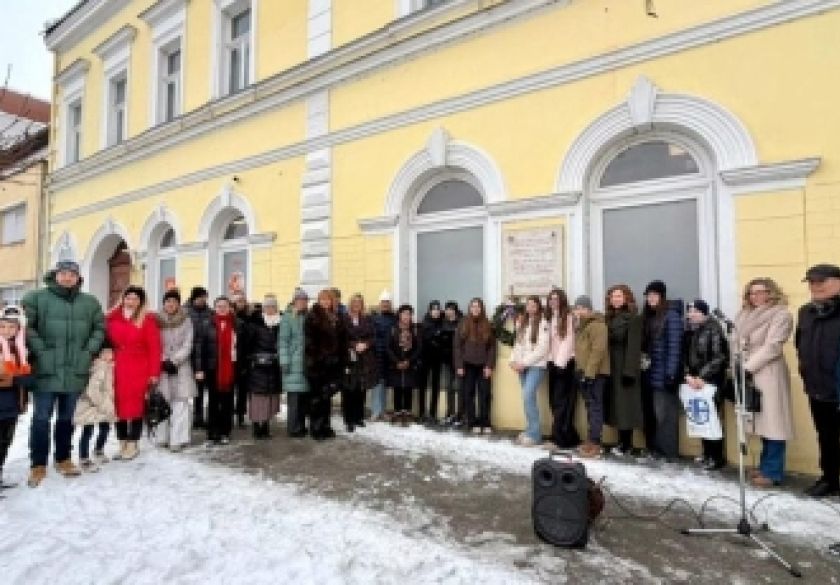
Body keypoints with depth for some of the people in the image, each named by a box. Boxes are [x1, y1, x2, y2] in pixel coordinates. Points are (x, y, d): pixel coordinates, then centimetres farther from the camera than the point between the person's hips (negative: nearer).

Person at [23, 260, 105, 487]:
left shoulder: (90, 303, 8)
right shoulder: (37, 298, -2)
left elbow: (99, 328, 11)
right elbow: (27, 326, -6)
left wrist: (89, 351, 0)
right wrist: (40, 350, -13)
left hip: (76, 371, 3)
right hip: (46, 370, -3)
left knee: (67, 418, 14)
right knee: (41, 418, 2)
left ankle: (63, 459, 28)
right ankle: (38, 464, 16)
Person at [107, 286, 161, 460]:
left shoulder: (147, 320, -2)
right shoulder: (113, 318, 10)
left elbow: (154, 348, -6)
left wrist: (154, 373, -10)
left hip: (139, 370, -4)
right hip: (118, 369, 4)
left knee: (136, 406, 2)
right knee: (118, 406, 9)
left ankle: (132, 445, 12)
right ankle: (122, 444, 21)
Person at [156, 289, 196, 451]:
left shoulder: (186, 321, 3)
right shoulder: (158, 320, 6)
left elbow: (187, 346, -1)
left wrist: (174, 361, -11)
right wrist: (163, 361, -9)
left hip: (181, 367, -1)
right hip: (162, 367, 1)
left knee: (180, 404, -4)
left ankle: (178, 439, -1)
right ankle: (163, 437, 12)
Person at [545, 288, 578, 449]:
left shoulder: (569, 317, -5)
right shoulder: (549, 318, 16)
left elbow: (569, 341, -10)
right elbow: (548, 341, 13)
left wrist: (561, 361, -13)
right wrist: (551, 360, 5)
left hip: (565, 362, -7)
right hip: (553, 362, 7)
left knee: (562, 399, -7)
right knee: (553, 399, 5)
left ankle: (561, 436, -3)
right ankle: (563, 435, 12)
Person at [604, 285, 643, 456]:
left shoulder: (633, 318, -7)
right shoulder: (610, 318, 14)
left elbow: (633, 347, -14)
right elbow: (606, 343, 11)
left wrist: (629, 371, -20)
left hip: (625, 367, -7)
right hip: (612, 367, 7)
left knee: (625, 405, -3)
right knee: (616, 404, 8)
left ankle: (626, 445, 4)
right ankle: (622, 443, 15)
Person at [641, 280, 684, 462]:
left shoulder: (672, 316, -8)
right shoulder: (648, 317, 12)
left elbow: (674, 346, -14)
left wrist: (671, 374, -17)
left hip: (663, 375, -6)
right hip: (650, 375, 6)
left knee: (666, 413, 1)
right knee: (650, 413, 11)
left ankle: (670, 453, 11)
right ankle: (654, 449, 21)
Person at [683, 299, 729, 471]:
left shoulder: (713, 329, -8)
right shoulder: (690, 331, 10)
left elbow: (719, 357, -13)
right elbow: (685, 355, 11)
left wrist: (702, 377, -14)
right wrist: (688, 375, -2)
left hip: (712, 381, -6)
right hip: (695, 380, 6)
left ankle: (717, 457, 11)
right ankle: (707, 454, 20)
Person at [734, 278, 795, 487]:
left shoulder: (781, 315, -5)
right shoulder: (745, 315, 13)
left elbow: (772, 347, -12)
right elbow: (738, 343, 12)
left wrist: (747, 367, -13)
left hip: (769, 374, -6)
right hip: (748, 374, 6)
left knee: (773, 422, 0)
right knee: (763, 422, 13)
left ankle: (772, 472, 8)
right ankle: (766, 466, 22)